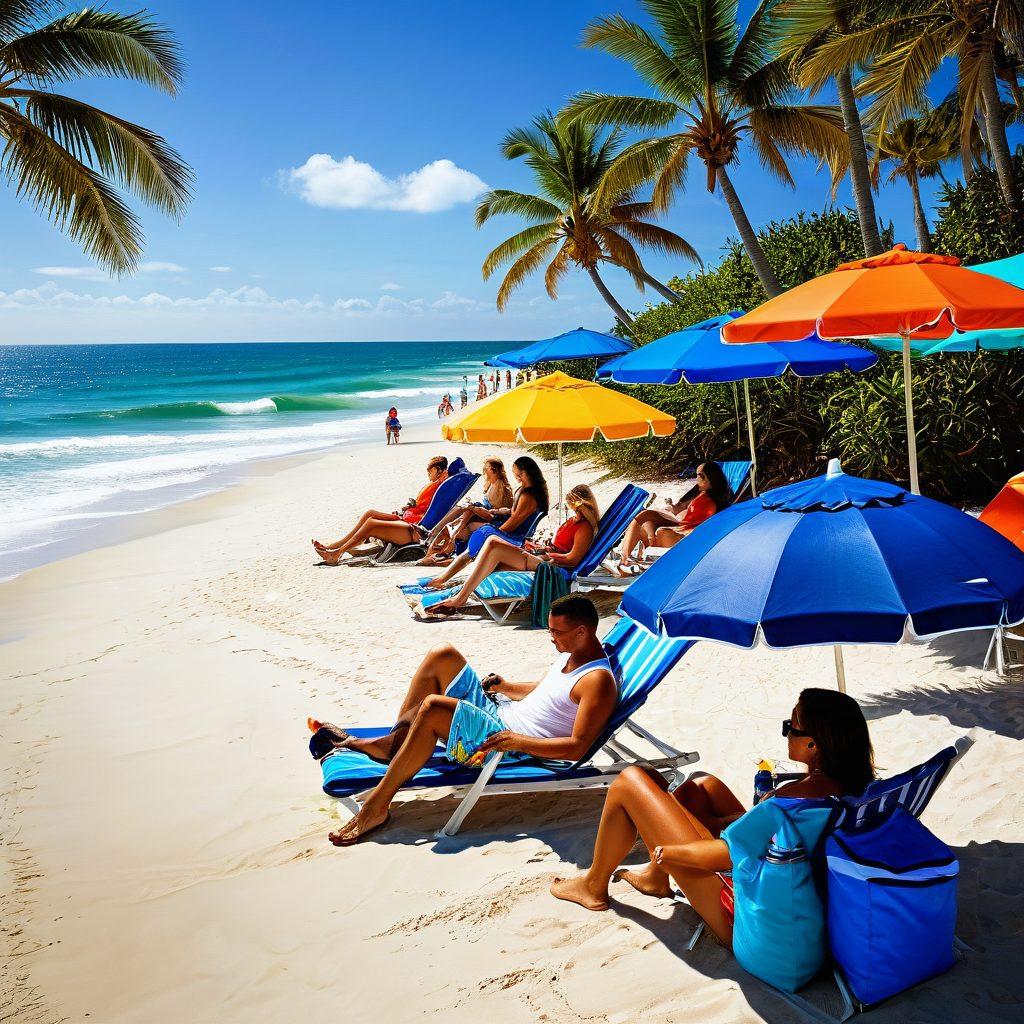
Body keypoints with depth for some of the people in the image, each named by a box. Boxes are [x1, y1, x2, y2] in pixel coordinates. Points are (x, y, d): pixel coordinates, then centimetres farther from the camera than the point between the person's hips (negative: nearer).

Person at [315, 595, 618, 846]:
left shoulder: (598, 681, -18)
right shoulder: (569, 652, 11)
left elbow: (578, 747, -25)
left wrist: (520, 742, -28)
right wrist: (505, 686, 14)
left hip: (518, 748, -10)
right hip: (500, 712, 10)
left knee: (433, 707, -31)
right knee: (443, 655, -3)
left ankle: (376, 807, -22)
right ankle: (393, 742, 0)